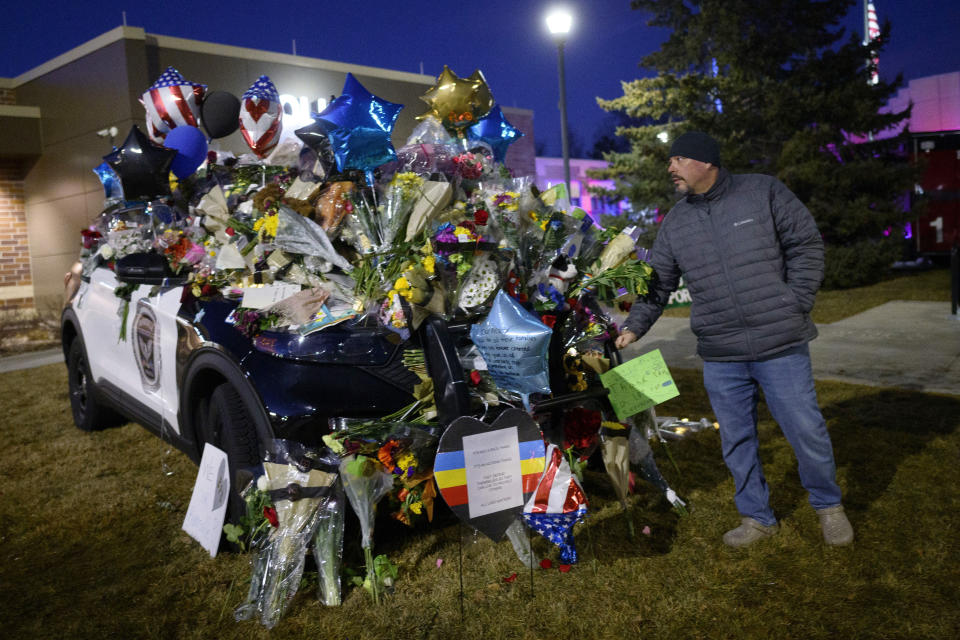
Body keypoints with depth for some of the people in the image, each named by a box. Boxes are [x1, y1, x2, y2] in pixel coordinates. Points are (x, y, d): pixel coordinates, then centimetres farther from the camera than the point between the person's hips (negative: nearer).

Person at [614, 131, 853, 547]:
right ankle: (756, 517, 29)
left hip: (780, 345, -3)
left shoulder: (764, 192, -2)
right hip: (720, 356, 3)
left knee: (806, 430, 6)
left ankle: (828, 506, 31)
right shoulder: (674, 222, 7)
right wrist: (634, 327, -2)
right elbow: (657, 284, 10)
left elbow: (806, 244, 2)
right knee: (736, 441, 11)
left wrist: (795, 306, -5)